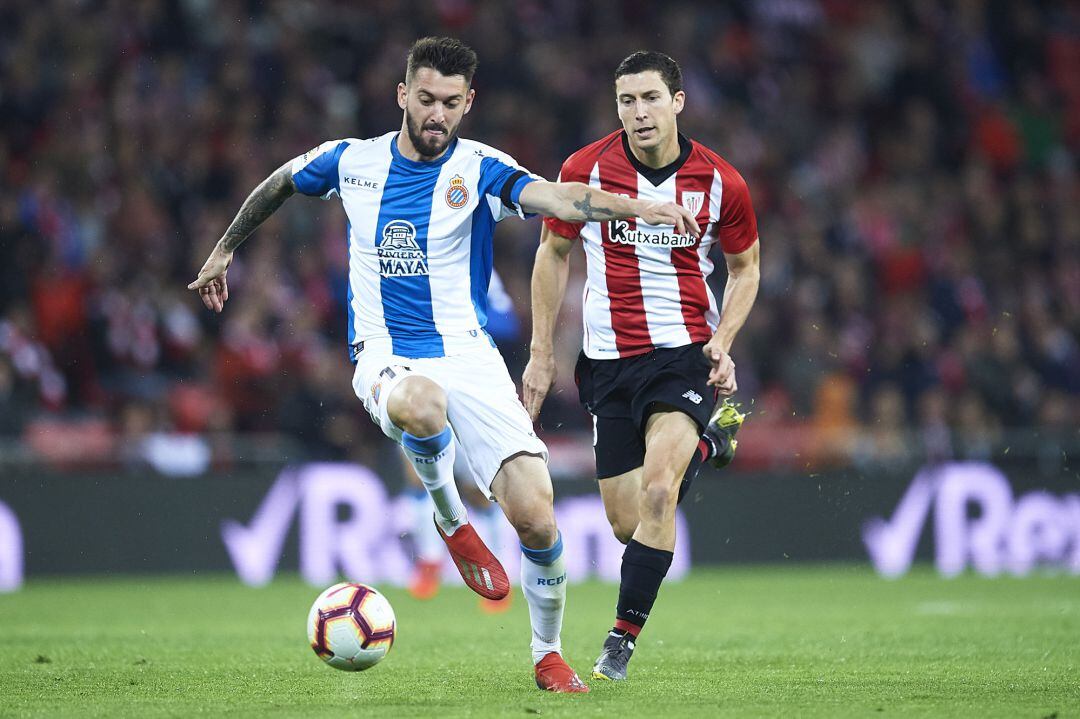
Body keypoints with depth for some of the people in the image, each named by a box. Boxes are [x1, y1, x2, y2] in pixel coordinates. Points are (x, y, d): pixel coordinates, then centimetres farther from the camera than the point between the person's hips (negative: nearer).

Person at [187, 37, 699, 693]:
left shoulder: (479, 170, -5)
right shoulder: (352, 162, 3)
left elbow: (557, 197, -23)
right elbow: (279, 183, 25)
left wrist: (639, 209, -40)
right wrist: (226, 248, 31)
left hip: (469, 355, 0)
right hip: (386, 359, 0)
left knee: (536, 517, -14)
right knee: (422, 405, -40)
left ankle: (549, 654, 13)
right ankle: (450, 520, -8)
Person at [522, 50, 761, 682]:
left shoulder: (721, 183, -5)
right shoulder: (585, 171, -4)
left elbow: (745, 268, 11)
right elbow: (554, 253, 10)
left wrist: (722, 341, -4)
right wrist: (542, 352, 8)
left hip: (686, 353, -2)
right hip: (609, 362, 2)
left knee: (656, 491, -24)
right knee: (626, 523, 3)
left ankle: (623, 636, -13)